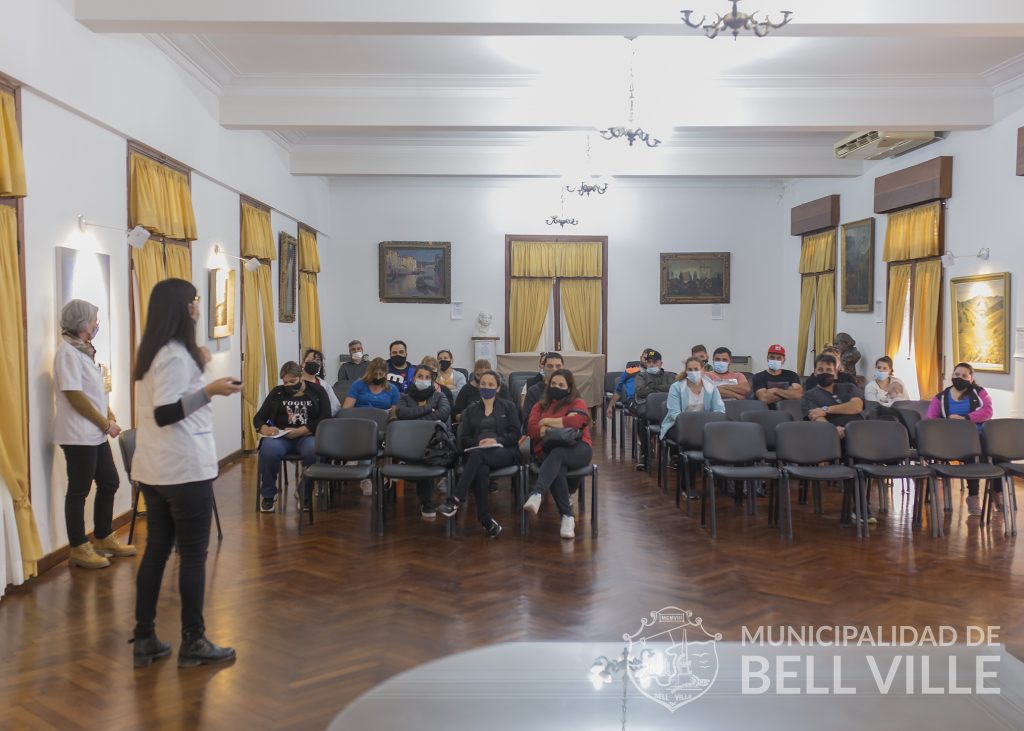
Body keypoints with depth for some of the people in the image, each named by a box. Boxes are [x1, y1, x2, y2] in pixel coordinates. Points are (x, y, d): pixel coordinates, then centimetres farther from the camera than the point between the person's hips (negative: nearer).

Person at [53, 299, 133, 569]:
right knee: (79, 491, 0)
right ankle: (79, 549, 10)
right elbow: (74, 395, -20)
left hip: (95, 434, 9)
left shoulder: (84, 351, 14)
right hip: (79, 435, -9)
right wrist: (106, 424, -14)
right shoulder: (68, 352, -15)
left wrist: (110, 417, 6)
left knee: (109, 483, 15)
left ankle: (104, 539, 28)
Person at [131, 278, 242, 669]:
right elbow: (164, 414, -22)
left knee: (156, 549, 12)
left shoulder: (153, 351, 12)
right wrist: (209, 390, -27)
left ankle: (144, 639, 19)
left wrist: (196, 367, 21)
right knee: (193, 554, 0)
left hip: (153, 469, 9)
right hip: (184, 470, -9)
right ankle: (193, 643, 9)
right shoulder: (175, 354, -16)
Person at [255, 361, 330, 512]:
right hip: (280, 436, 2)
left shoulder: (317, 391, 9)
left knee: (314, 451, -37)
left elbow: (326, 418, -2)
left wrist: (301, 431, -15)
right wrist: (264, 429, -12)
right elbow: (258, 418, 14)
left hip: (307, 436, -1)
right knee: (268, 450, -34)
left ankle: (304, 493, -11)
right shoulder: (277, 393, 16)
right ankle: (268, 495, -11)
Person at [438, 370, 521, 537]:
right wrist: (479, 443, -8)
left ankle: (456, 499, -45)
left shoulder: (508, 406, 16)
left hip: (504, 452, -1)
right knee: (481, 470, -38)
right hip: (477, 453, 2)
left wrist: (496, 440, -13)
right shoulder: (471, 409, 22)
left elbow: (515, 434, 5)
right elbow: (464, 438, 13)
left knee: (478, 454, -38)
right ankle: (486, 521, -39)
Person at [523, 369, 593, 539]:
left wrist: (548, 422, 0)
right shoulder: (540, 406, 22)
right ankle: (567, 517, -37)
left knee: (557, 453, -38)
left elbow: (577, 420, -10)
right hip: (547, 451, 2)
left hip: (577, 450, -2)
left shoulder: (577, 403, 15)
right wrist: (562, 423, -4)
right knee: (557, 469, -35)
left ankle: (536, 494, -59)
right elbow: (532, 430, 4)